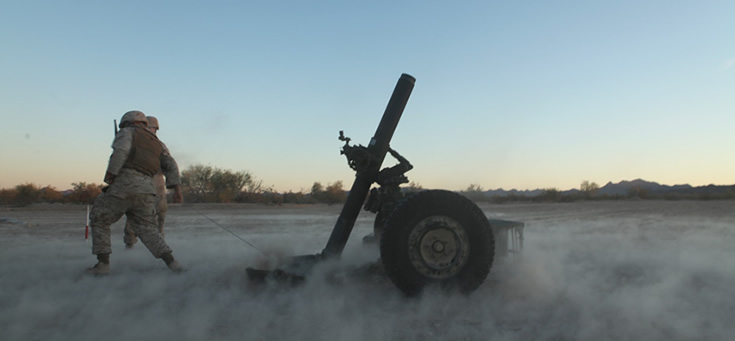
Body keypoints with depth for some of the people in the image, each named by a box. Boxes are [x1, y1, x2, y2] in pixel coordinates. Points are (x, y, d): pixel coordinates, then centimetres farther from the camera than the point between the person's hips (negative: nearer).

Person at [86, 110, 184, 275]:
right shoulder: (157, 143, 27)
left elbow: (121, 149, -12)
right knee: (148, 230, 12)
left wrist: (110, 174, -11)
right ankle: (171, 262, -5)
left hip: (123, 186, -5)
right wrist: (177, 189, 6)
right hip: (146, 192, 5)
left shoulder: (127, 132, 11)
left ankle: (103, 263, 8)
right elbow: (170, 165, 13)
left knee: (99, 220, 15)